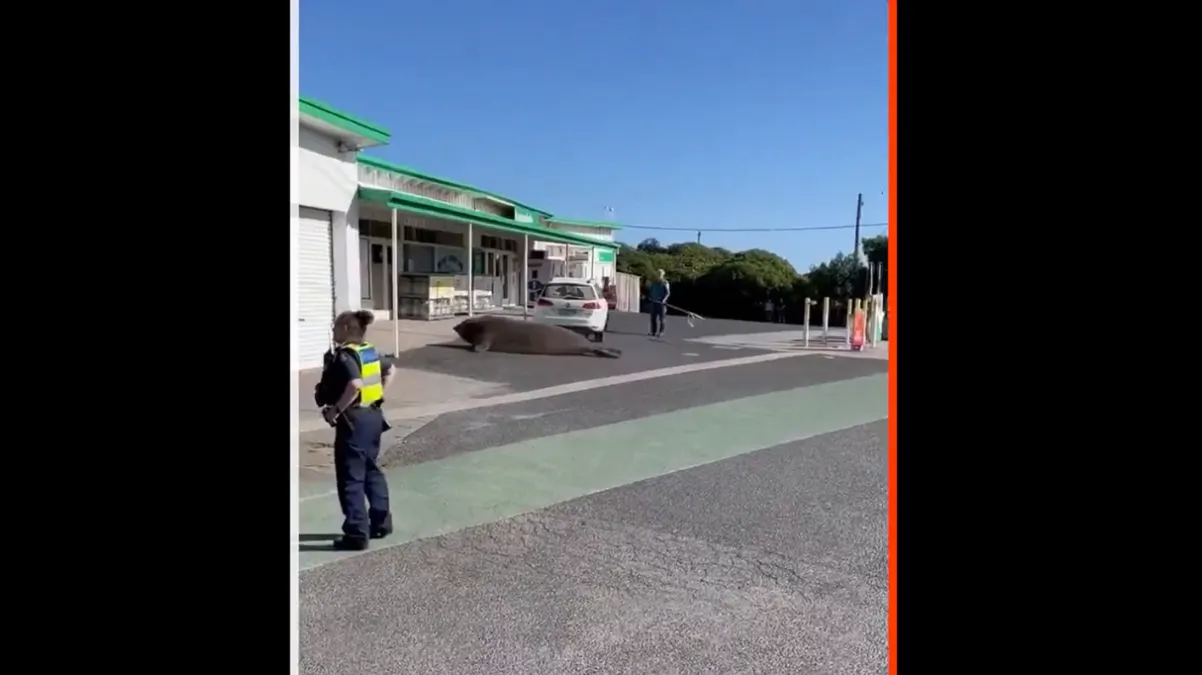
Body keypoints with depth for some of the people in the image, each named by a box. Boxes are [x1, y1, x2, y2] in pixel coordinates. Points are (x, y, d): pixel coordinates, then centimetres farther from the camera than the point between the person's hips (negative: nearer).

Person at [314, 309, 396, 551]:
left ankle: (357, 534, 6)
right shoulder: (371, 352, 8)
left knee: (350, 478, 1)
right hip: (373, 416, 9)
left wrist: (335, 410, -23)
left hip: (353, 421, -9)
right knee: (371, 470, 20)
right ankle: (381, 522, 28)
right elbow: (390, 369, 23)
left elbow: (355, 384, -34)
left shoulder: (343, 357, -17)